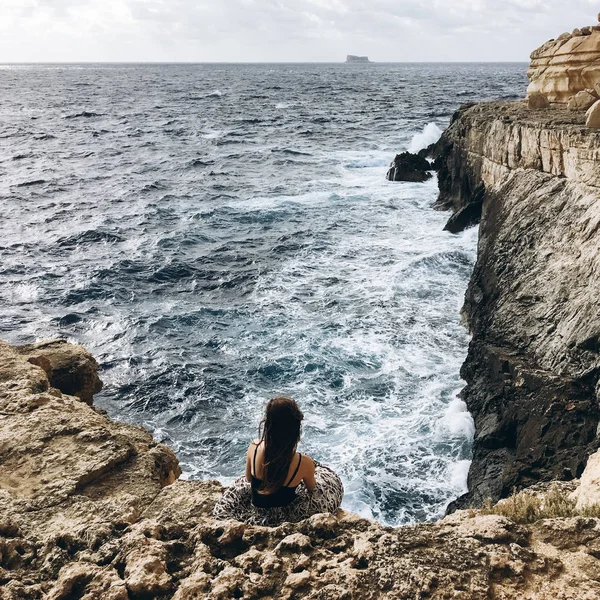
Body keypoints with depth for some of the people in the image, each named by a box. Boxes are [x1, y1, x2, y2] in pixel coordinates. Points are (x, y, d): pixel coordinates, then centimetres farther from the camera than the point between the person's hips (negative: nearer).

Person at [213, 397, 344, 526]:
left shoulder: (253, 448, -23)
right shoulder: (304, 463, -30)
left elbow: (248, 478, -2)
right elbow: (311, 488, -6)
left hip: (255, 513, 2)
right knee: (331, 481, 23)